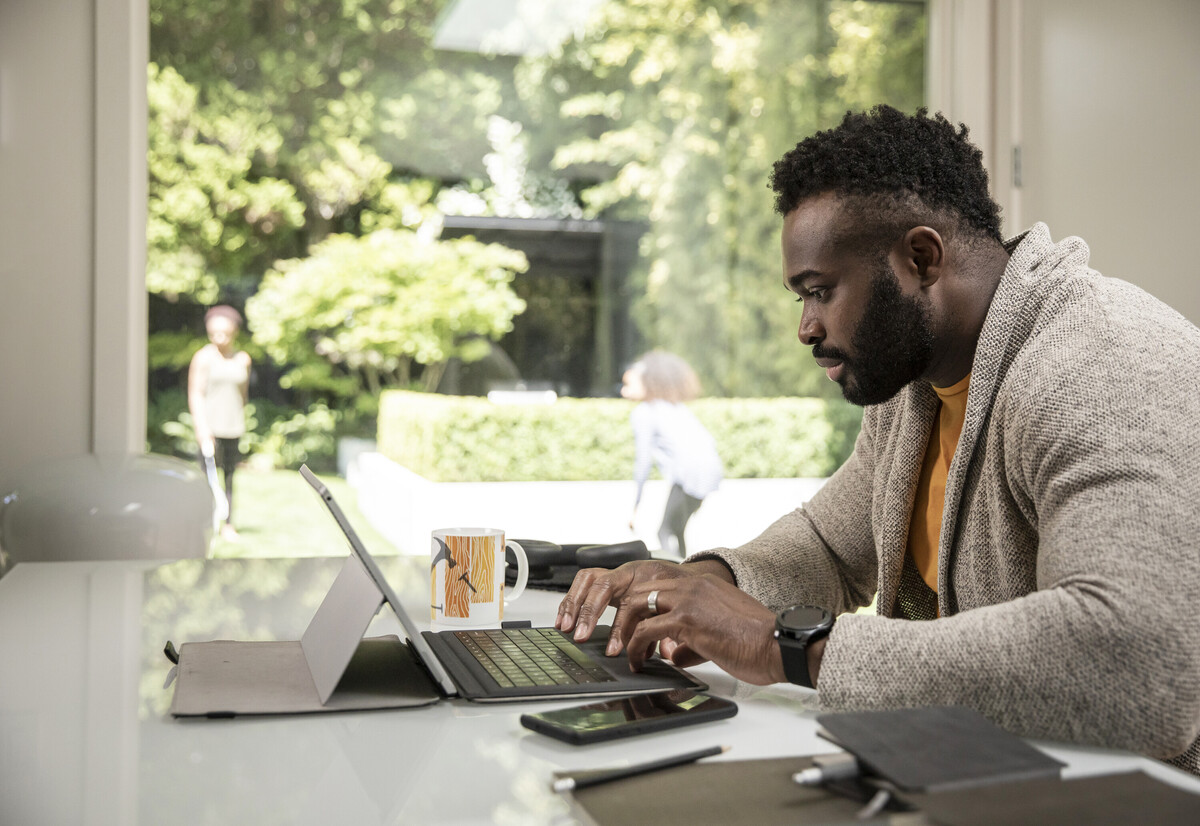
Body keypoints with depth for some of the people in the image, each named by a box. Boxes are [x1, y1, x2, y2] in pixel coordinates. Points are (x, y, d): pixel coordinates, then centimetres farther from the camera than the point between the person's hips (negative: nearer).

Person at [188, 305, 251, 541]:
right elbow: (195, 395, -8)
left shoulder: (243, 360, 9)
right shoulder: (203, 358, -3)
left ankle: (228, 525, 11)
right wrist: (202, 428, -16)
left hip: (233, 427, 4)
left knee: (230, 475, 6)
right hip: (209, 427, -4)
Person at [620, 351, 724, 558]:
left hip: (689, 471, -9)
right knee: (675, 529, 18)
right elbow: (707, 440, 25)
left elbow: (643, 462, -3)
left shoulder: (643, 413, 0)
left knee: (667, 532, -5)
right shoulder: (677, 407, 25)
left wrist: (635, 506, 4)